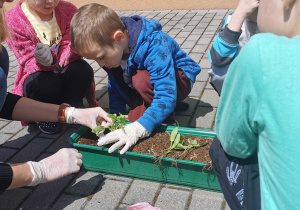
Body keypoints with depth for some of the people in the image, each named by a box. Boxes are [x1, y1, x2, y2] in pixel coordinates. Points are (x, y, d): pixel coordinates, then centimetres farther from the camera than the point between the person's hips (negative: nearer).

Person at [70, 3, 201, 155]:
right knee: (133, 118, -20)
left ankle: (168, 123, -15)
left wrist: (138, 129, -50)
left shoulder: (154, 46, -37)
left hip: (179, 80, -5)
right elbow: (115, 87, -1)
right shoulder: (111, 51, -15)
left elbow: (166, 95, -42)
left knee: (142, 80, -35)